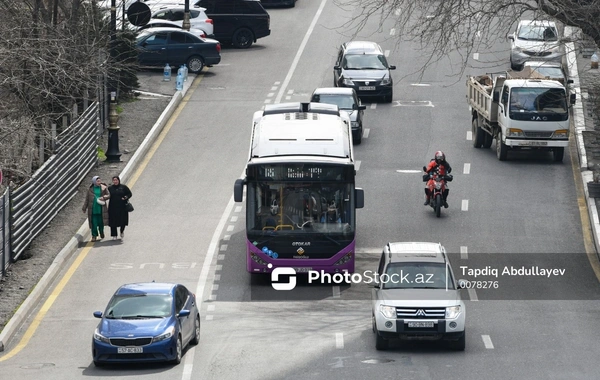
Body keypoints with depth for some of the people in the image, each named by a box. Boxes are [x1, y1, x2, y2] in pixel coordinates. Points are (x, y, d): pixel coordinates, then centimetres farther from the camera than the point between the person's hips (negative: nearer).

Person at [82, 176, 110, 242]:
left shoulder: (104, 188, 3)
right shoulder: (90, 189, 3)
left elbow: (109, 195, 2)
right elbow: (87, 199, 8)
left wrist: (103, 197, -19)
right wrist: (84, 208, 8)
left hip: (101, 209, 0)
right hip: (93, 209, 0)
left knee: (101, 222, 7)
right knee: (94, 223, -2)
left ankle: (101, 233, 33)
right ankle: (94, 236, 6)